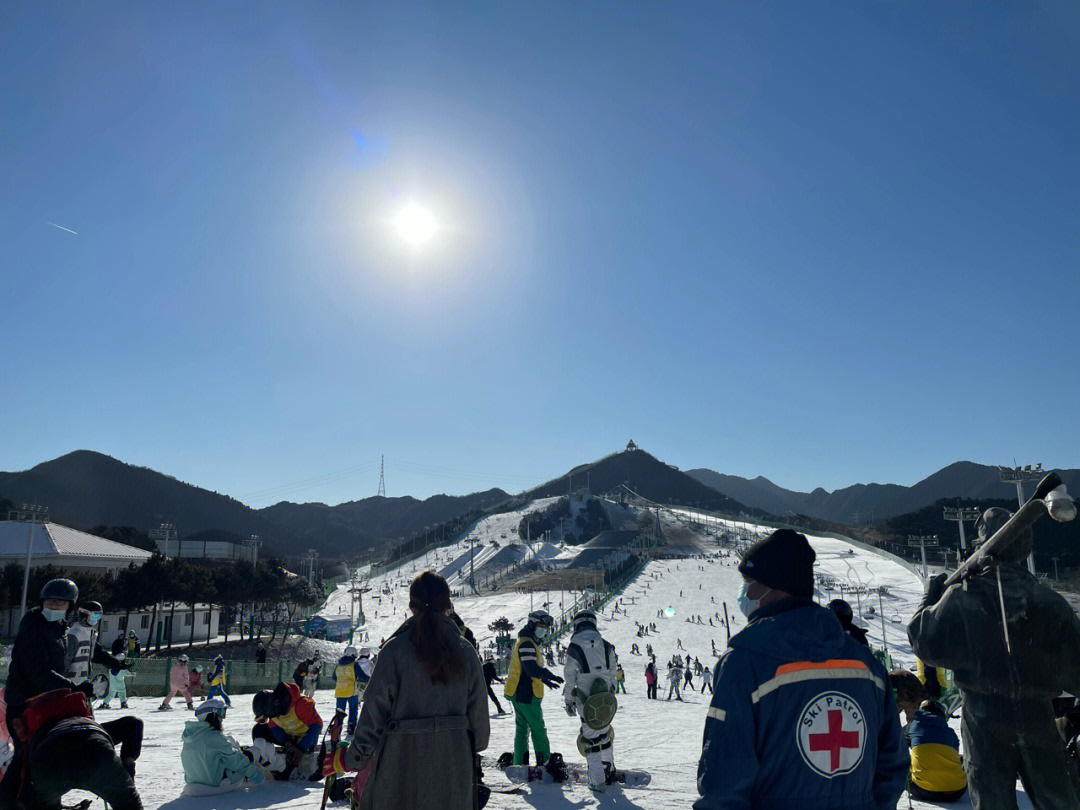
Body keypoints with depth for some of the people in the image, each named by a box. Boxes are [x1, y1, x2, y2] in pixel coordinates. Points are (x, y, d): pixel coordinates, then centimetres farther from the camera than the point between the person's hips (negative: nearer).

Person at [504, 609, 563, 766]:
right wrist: (550, 676, -22)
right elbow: (532, 669, -27)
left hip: (518, 694, 10)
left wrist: (544, 679, 22)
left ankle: (519, 763, 20)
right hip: (527, 695, -10)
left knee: (522, 729, 15)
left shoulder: (525, 642, 17)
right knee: (538, 730, -2)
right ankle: (545, 763, 3)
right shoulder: (527, 643, -17)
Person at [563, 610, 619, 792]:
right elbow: (613, 673, 6)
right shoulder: (606, 645, 2)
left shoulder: (574, 647, -9)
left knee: (590, 737, 5)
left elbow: (570, 676, -7)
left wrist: (569, 701, 3)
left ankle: (598, 781, 5)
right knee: (605, 733, 22)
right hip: (605, 700, 4)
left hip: (586, 701, -4)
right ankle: (609, 770, 35)